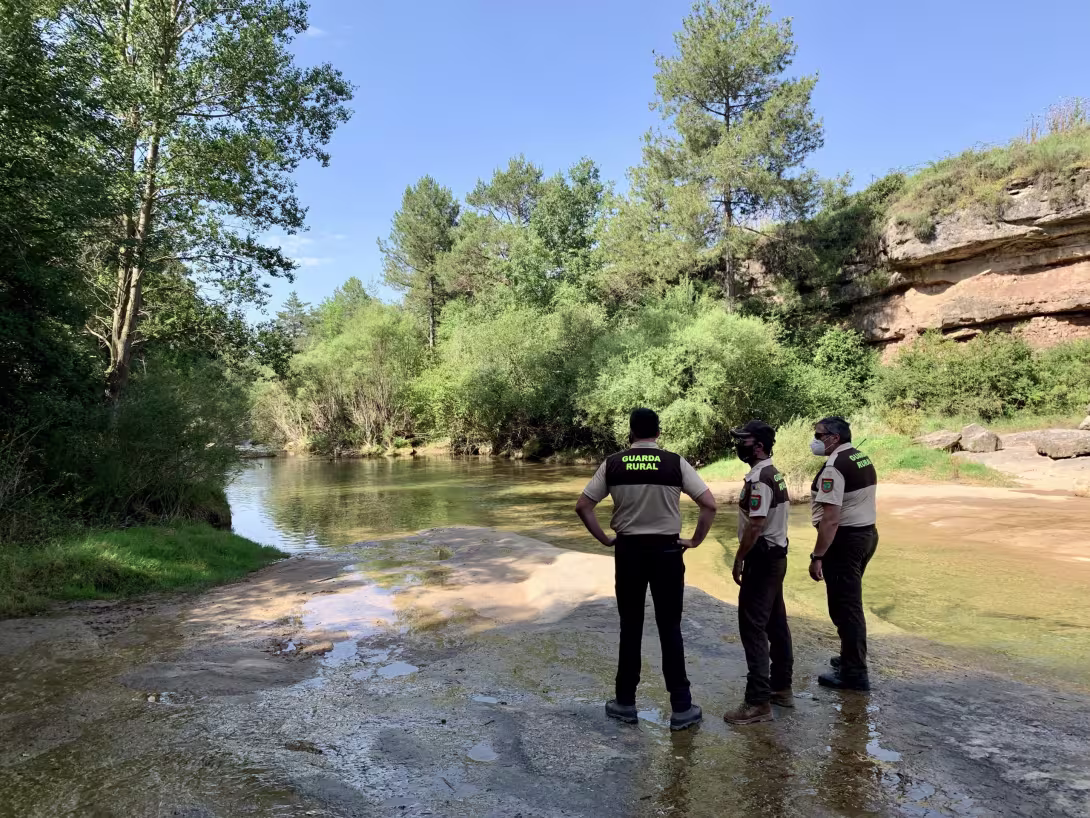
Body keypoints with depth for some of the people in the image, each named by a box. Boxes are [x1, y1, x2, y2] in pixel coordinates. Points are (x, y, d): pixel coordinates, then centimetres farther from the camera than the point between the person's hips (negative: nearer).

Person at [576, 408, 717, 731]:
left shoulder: (612, 464, -2)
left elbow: (582, 507, -1)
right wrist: (695, 540, 2)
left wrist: (604, 539, 7)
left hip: (628, 550, 1)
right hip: (666, 551, -1)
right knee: (670, 629, 8)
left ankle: (625, 702, 21)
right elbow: (709, 504, -9)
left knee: (630, 628, 12)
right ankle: (681, 707, 14)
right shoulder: (675, 463, -6)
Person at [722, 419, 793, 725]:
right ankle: (782, 688, 28)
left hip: (762, 559, -11)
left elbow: (755, 525, -24)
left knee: (753, 627, -7)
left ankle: (759, 702, -3)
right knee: (776, 624, 17)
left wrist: (739, 559, -14)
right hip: (776, 556, 11)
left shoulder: (758, 478, -20)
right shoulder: (774, 474, 12)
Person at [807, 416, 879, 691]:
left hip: (845, 538, -10)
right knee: (851, 601, 21)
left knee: (843, 606, 0)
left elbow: (831, 518, -26)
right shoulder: (863, 458, 10)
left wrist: (817, 556, -23)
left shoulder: (834, 466, -20)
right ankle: (852, 658, 34)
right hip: (867, 533, 10)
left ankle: (854, 673, 9)